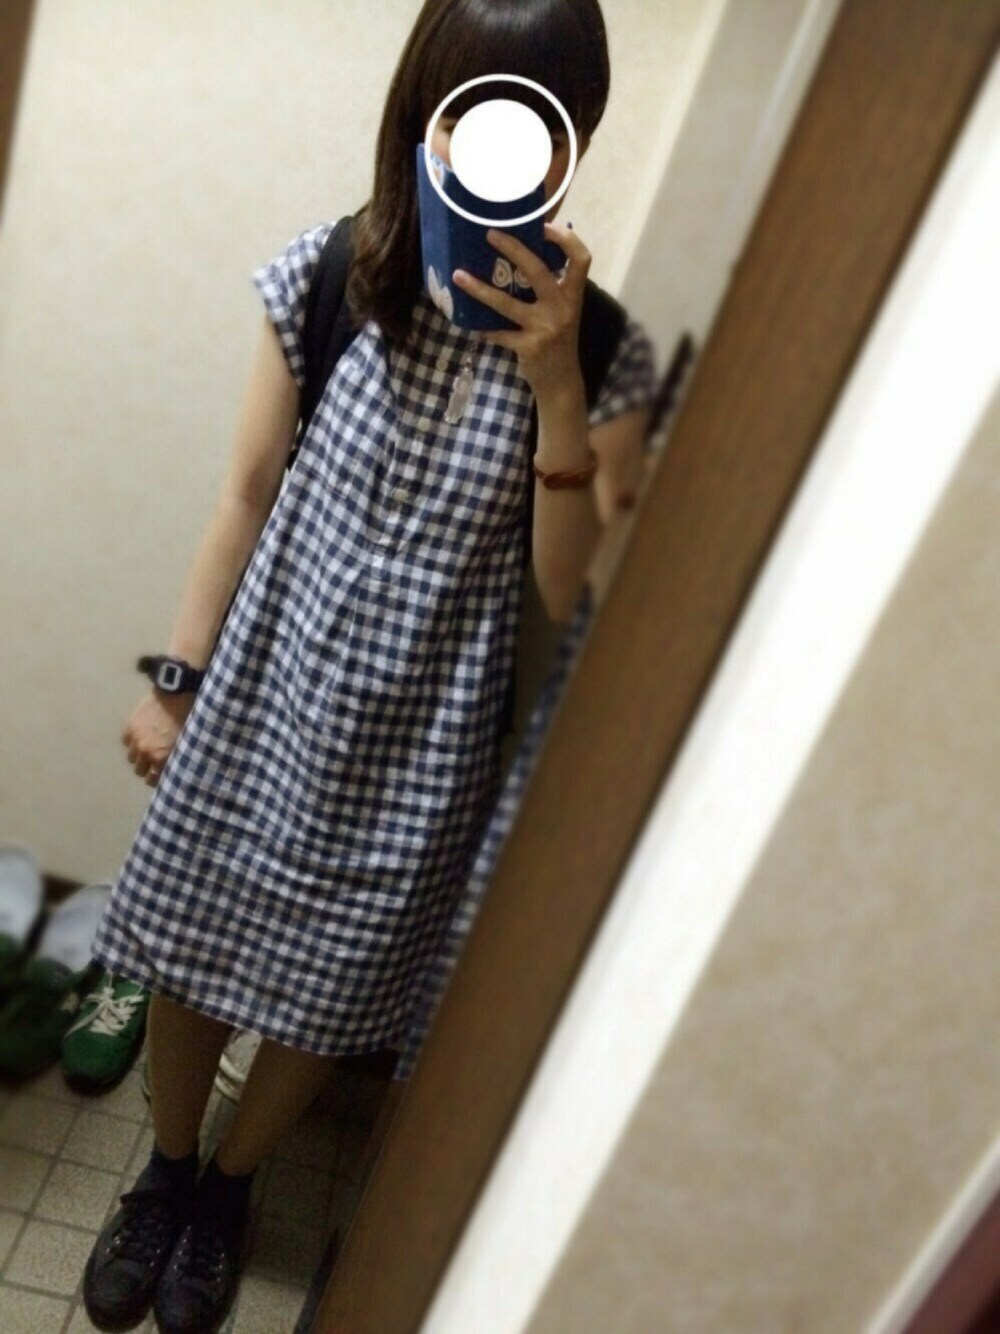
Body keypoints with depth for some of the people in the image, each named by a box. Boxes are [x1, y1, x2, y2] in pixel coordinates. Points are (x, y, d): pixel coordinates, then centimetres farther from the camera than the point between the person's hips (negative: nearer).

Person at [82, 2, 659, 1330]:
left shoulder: (601, 353, -12)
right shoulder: (326, 277, -9)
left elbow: (570, 593, -14)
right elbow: (249, 494, -1)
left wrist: (552, 385, -25)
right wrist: (174, 681, 1)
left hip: (419, 746, -1)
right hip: (265, 694, 1)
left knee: (322, 1000, 17)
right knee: (188, 957, 18)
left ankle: (229, 1190, 50)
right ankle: (166, 1171, 50)